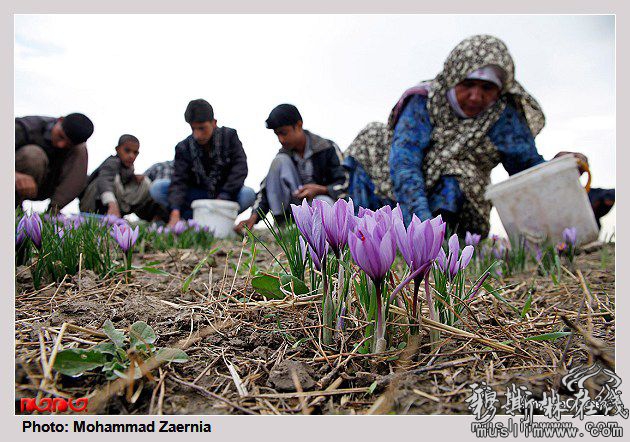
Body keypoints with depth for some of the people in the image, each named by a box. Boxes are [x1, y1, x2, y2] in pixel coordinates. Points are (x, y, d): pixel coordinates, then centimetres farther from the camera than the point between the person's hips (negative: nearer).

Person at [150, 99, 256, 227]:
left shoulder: (229, 136, -9)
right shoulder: (184, 148, -9)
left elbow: (240, 168, -16)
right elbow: (179, 181, -20)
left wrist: (223, 198, -28)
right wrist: (175, 213, -37)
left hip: (225, 194, -1)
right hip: (196, 196, 1)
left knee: (248, 194, -33)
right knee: (157, 188, -18)